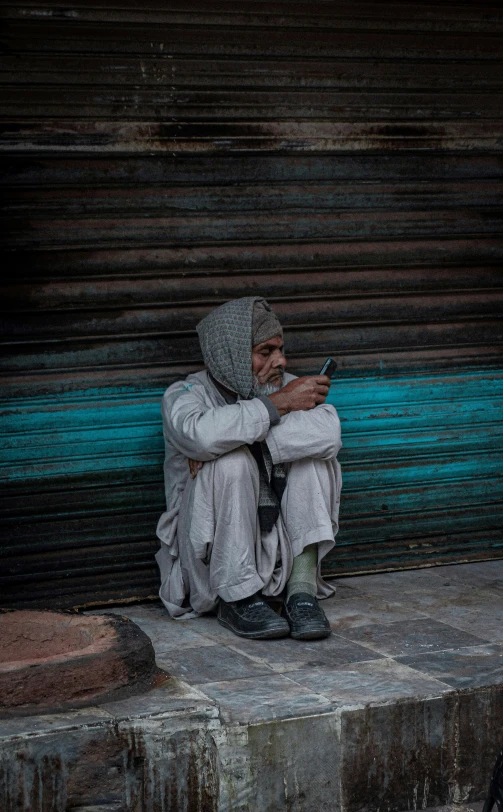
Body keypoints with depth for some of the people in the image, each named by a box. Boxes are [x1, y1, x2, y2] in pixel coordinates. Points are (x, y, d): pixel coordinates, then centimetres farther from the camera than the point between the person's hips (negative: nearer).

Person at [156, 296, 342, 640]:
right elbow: (199, 433, -34)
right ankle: (238, 599, -19)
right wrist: (277, 405, -23)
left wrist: (240, 441, -25)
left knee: (315, 451, -16)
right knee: (230, 461, -29)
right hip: (210, 555, -3)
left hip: (274, 543, 4)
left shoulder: (287, 385, 2)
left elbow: (328, 431, -21)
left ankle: (303, 590, -19)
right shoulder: (185, 394, -7)